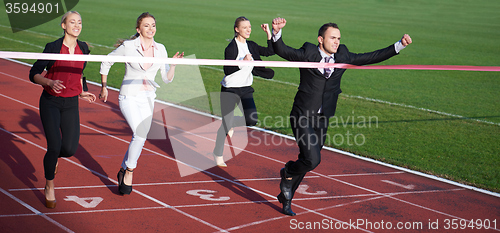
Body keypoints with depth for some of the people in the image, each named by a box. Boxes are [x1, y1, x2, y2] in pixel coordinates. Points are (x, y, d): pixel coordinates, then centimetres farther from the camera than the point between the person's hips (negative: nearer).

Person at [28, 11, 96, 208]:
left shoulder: (83, 49, 3)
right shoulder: (53, 48, -11)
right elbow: (34, 74, -10)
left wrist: (82, 92, 17)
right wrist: (50, 82, -27)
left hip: (71, 104, 4)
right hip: (50, 102, -4)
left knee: (70, 149, -5)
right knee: (54, 146, -12)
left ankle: (53, 156, 34)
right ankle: (49, 188, 10)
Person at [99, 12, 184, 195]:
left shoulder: (160, 49, 2)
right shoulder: (128, 46, -10)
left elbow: (167, 78, 5)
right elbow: (106, 62, 5)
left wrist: (174, 65, -13)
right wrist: (104, 87, 7)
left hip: (148, 99, 5)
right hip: (129, 98, -5)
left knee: (139, 138, 8)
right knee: (141, 134, -22)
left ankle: (123, 171, 30)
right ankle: (129, 171, -2)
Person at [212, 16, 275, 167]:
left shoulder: (251, 45, 7)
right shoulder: (231, 47, -13)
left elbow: (270, 51, 7)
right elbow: (227, 70, -17)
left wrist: (269, 33, 0)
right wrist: (243, 62, -30)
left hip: (246, 89, 6)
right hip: (230, 89, -6)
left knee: (252, 121, -6)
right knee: (226, 123, -2)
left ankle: (232, 126, 28)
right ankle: (218, 155, 17)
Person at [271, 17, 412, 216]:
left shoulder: (343, 57, 4)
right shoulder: (308, 53, -7)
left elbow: (372, 57, 6)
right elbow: (281, 50, -13)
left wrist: (400, 45, 0)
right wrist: (277, 32, -33)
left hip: (322, 119, 5)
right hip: (302, 116, -5)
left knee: (307, 162, 11)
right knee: (312, 160, -18)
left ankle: (285, 196, 31)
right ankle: (288, 172, 15)